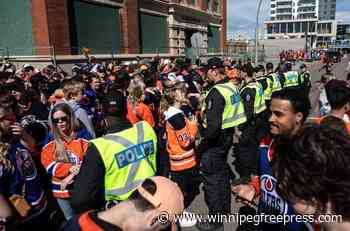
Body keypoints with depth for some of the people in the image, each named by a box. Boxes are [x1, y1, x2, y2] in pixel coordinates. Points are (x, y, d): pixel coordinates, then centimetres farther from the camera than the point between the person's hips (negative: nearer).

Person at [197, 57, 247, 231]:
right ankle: (224, 208, 41)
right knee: (222, 172, 23)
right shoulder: (232, 87, 6)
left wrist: (202, 145, -17)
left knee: (211, 177, 2)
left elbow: (213, 125, -28)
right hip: (228, 135, 9)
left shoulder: (216, 92, -23)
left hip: (216, 139, -9)